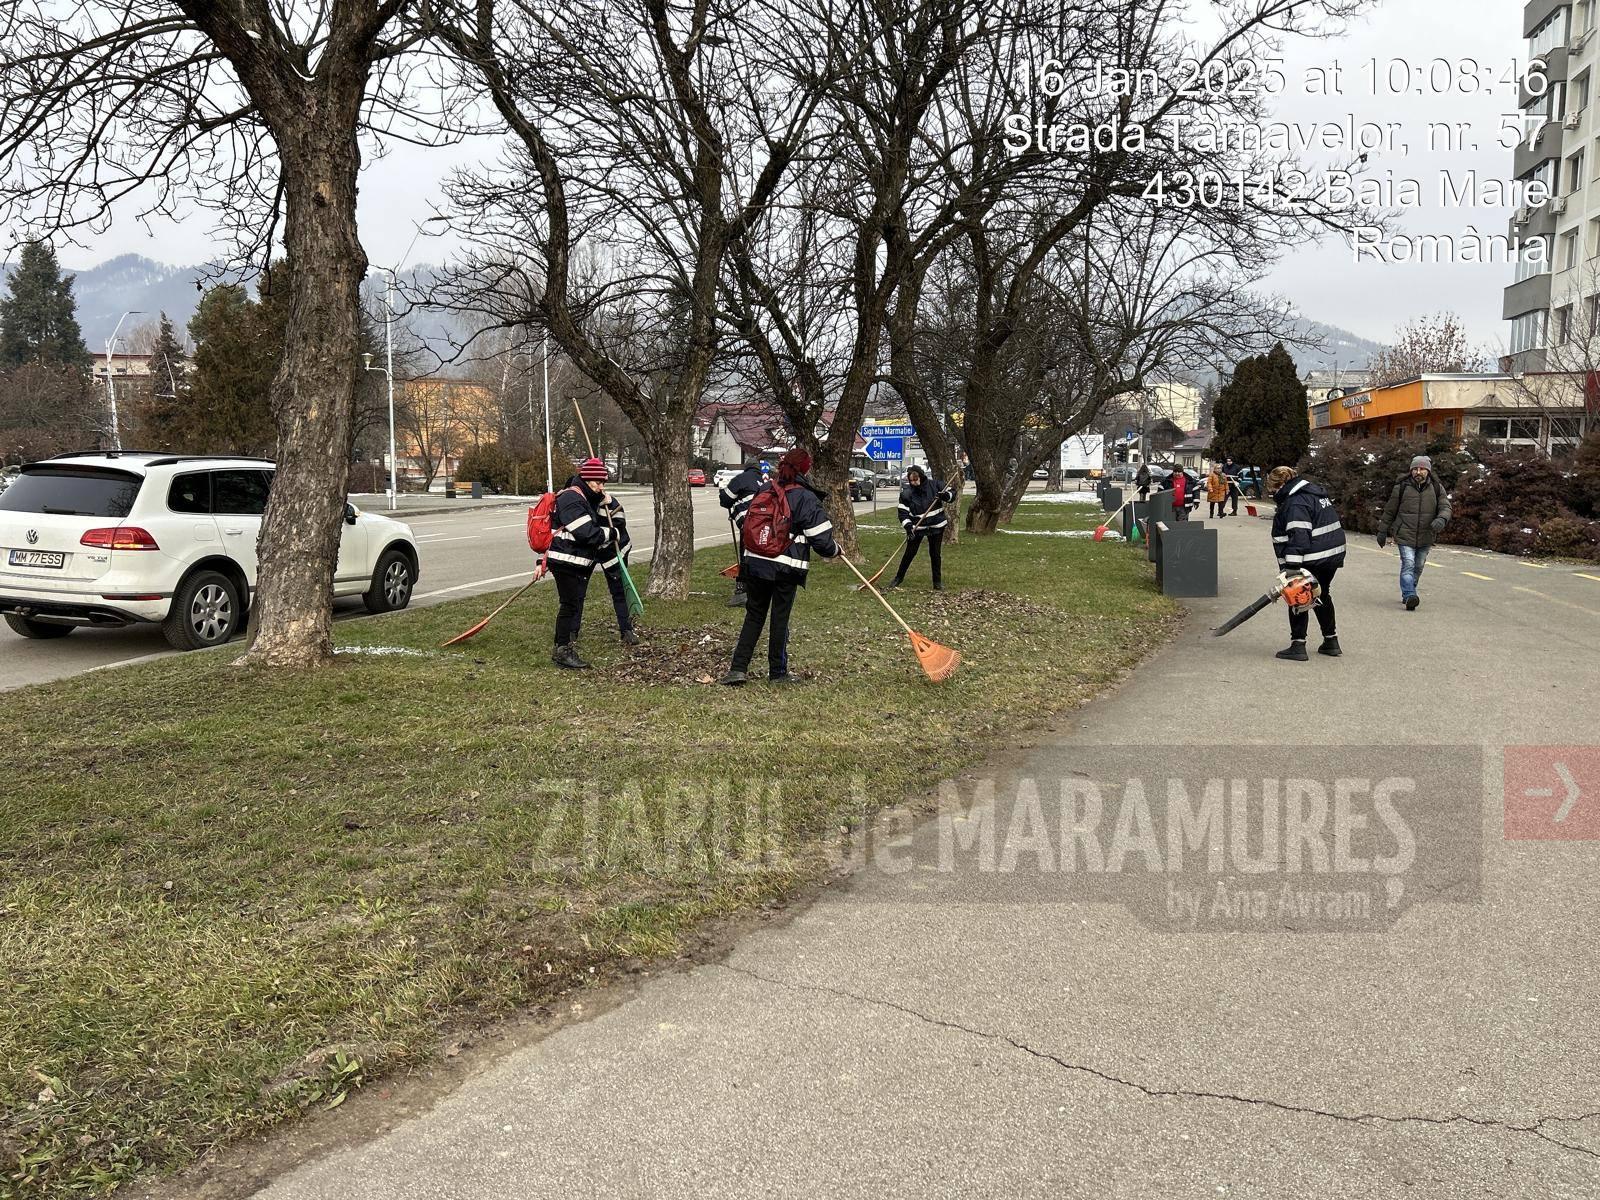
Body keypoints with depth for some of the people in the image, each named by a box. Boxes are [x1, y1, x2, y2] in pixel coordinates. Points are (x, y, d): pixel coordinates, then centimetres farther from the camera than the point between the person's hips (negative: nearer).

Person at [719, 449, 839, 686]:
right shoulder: (807, 498, -7)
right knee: (780, 618, 6)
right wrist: (835, 550, 11)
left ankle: (738, 668, 6)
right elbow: (822, 538, -8)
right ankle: (778, 672, 16)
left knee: (754, 615, 12)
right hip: (786, 568, -4)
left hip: (755, 562, 4)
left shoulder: (763, 490, 8)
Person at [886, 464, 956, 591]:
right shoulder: (906, 492, -11)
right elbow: (903, 512, -11)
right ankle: (899, 578, 20)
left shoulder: (935, 485, -10)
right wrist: (908, 527, -25)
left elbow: (952, 492, 0)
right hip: (916, 527, 0)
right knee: (909, 553, 4)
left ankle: (938, 582, 18)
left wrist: (946, 496, -23)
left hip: (936, 526, 0)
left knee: (935, 554, 6)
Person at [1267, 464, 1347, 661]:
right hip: (1334, 555, 10)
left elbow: (1298, 536, -27)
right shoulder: (1314, 492, 16)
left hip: (1313, 561, -10)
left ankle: (1298, 646, 0)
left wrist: (1291, 568, -30)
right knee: (1322, 596, 23)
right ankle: (1331, 642, 30)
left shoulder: (1295, 503, -17)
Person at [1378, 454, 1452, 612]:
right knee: (1408, 564, -17)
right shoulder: (1401, 487, -4)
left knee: (1418, 567, 13)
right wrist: (1382, 531, 8)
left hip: (1426, 538, 4)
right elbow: (1389, 511, 4)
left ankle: (1407, 595, 28)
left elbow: (1445, 507, 0)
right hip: (1405, 535, -3)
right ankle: (1410, 596, -26)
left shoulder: (1437, 488, 2)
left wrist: (1441, 519, -23)